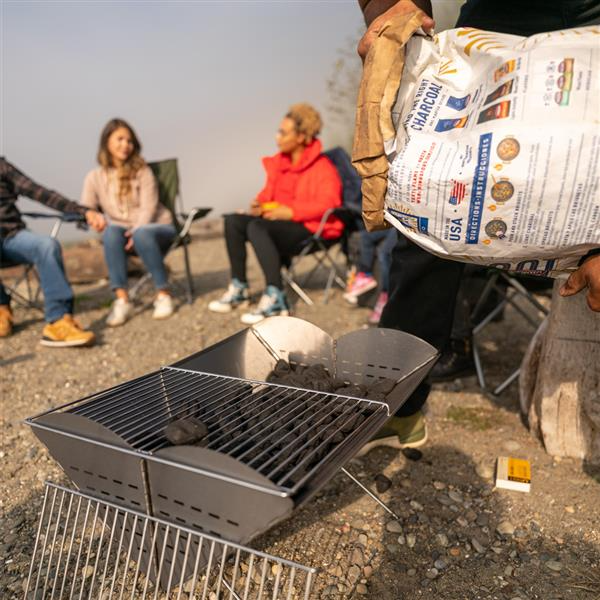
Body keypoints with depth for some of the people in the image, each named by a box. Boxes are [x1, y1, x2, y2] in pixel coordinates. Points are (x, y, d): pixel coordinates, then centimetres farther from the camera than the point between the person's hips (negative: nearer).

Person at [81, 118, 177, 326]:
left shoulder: (141, 171, 2)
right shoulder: (94, 178, 7)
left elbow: (148, 206, -8)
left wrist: (136, 230, -26)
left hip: (156, 227, -2)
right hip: (124, 232, 2)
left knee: (142, 233, -37)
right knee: (111, 232, -33)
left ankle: (163, 294, -25)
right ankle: (122, 299, -33)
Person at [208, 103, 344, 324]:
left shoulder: (322, 167, -9)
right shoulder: (279, 162, 11)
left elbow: (327, 203, -21)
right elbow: (269, 192, 22)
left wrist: (291, 212, -26)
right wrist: (259, 204, -1)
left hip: (309, 228, -8)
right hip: (278, 220, 8)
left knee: (256, 227, -32)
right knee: (233, 221, -11)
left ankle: (275, 297, -35)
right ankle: (239, 288, -6)